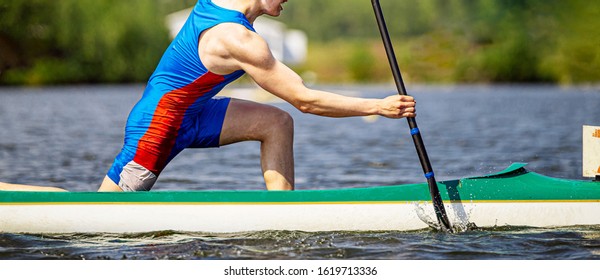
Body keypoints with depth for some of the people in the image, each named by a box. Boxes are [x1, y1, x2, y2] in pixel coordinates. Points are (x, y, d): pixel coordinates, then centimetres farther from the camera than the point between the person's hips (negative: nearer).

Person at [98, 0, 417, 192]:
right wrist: (378, 106, -22)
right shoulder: (238, 40, -29)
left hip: (191, 113, 9)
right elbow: (304, 100, -25)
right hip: (157, 128, -9)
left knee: (277, 123, -2)